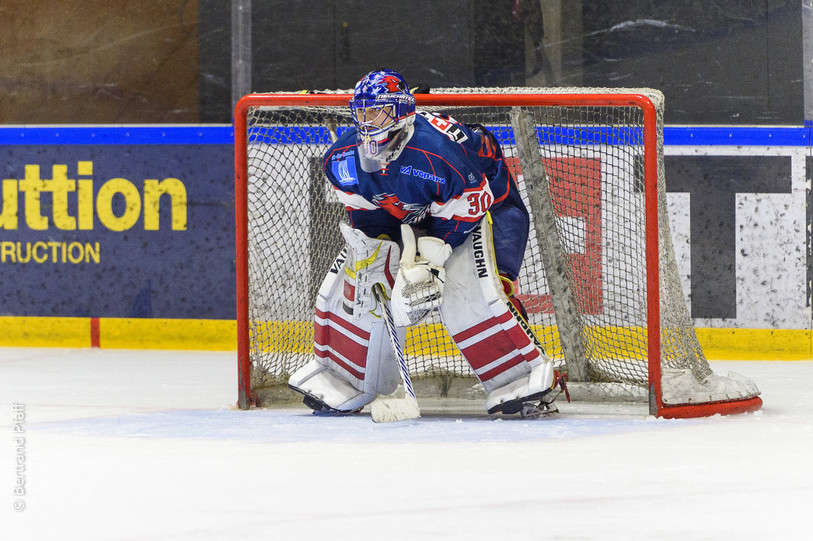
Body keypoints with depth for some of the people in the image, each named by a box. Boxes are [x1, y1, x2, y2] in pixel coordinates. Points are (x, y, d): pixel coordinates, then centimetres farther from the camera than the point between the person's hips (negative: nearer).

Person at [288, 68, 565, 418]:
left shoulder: (440, 152, -38)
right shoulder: (343, 160, -17)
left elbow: (464, 212, -28)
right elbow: (365, 211, -1)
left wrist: (429, 256, -30)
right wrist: (371, 253, -16)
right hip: (406, 216, 7)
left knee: (471, 293, -28)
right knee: (352, 281, -1)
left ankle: (528, 378, -21)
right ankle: (339, 379, 16)